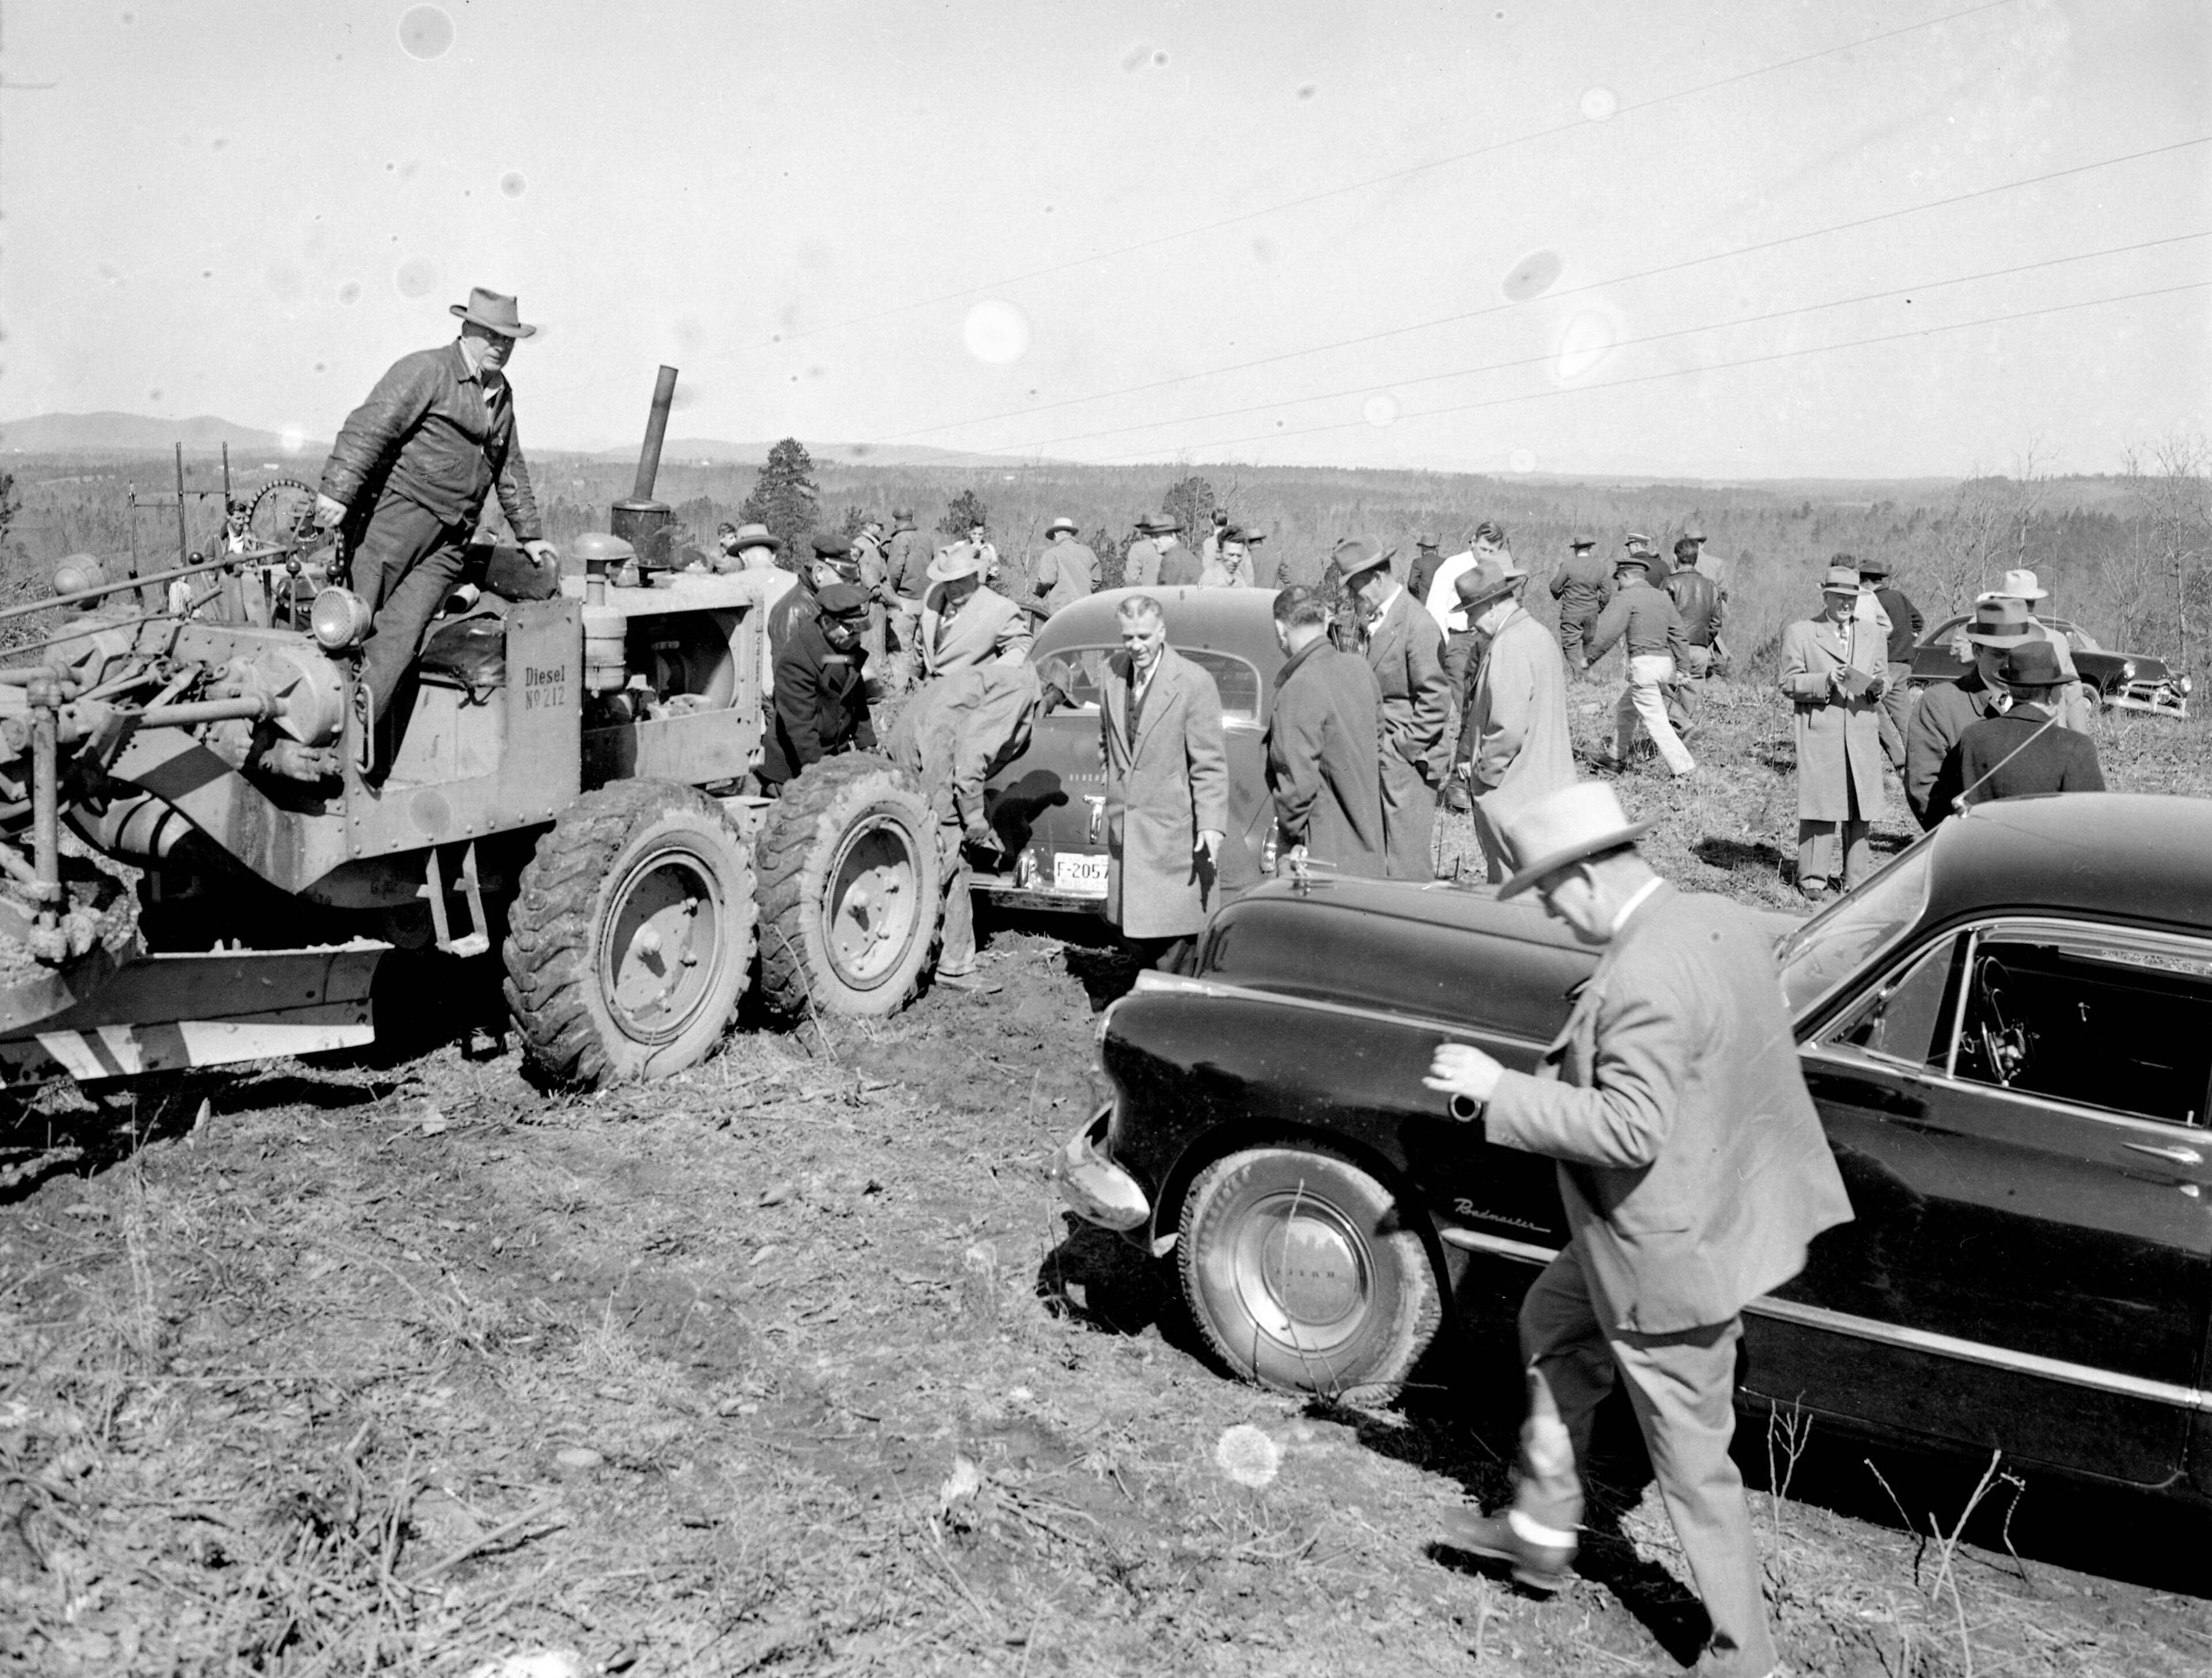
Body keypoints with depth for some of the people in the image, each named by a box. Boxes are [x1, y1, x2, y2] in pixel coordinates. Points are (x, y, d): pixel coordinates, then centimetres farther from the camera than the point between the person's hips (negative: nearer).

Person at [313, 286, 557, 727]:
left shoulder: (502, 394, 22)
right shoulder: (428, 369, -2)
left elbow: (511, 469, 33)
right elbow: (370, 426, -12)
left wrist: (530, 534, 32)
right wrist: (338, 489, -21)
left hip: (447, 544, 6)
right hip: (397, 510, -5)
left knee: (399, 635, -11)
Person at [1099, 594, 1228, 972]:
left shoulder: (1195, 683, -13)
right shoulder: (1113, 674, 5)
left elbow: (1210, 764, -14)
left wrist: (1212, 825, -20)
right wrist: (1118, 779, 14)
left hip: (1174, 826, -6)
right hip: (1123, 824, 6)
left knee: (1173, 923, -2)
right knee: (1128, 925, 13)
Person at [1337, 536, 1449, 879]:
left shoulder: (1418, 626, -15)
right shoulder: (1373, 622, 12)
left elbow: (1436, 701, -16)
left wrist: (1399, 748, -14)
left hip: (1407, 765, -8)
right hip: (1378, 762, 8)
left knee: (1406, 866, -3)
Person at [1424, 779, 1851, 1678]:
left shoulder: (1641, 981, -31)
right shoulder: (1724, 920, -2)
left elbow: (1629, 1131, -32)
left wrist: (1501, 1090, -24)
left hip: (1672, 1252, -10)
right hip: (1721, 1204, 10)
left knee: (1693, 1462, 9)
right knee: (1553, 1325, 25)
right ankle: (1541, 1530, 39)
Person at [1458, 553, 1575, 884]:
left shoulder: (1510, 646, -19)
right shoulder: (1540, 634, 12)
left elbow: (1508, 727, -24)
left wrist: (1484, 771, -11)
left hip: (1511, 791, -10)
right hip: (1549, 785, 10)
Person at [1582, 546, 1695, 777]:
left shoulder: (1626, 597, -6)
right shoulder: (1662, 596, 15)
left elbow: (1607, 633, -11)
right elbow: (1677, 634, 15)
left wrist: (1588, 659, -2)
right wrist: (1681, 669, 17)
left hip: (1644, 662, -9)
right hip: (1666, 661, 9)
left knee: (1655, 720, -8)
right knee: (1624, 708, 23)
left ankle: (1684, 768, -14)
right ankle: (1617, 759, 32)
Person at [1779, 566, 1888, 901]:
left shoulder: (1874, 633, 17)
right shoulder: (1799, 633, 4)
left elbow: (1883, 680, 18)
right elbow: (1789, 685, 0)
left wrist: (1877, 686, -6)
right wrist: (1825, 681, -16)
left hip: (1863, 732, 4)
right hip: (1820, 732, -4)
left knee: (1860, 809, 5)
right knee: (1820, 803, -6)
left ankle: (1856, 879, 13)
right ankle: (1813, 878, 1)